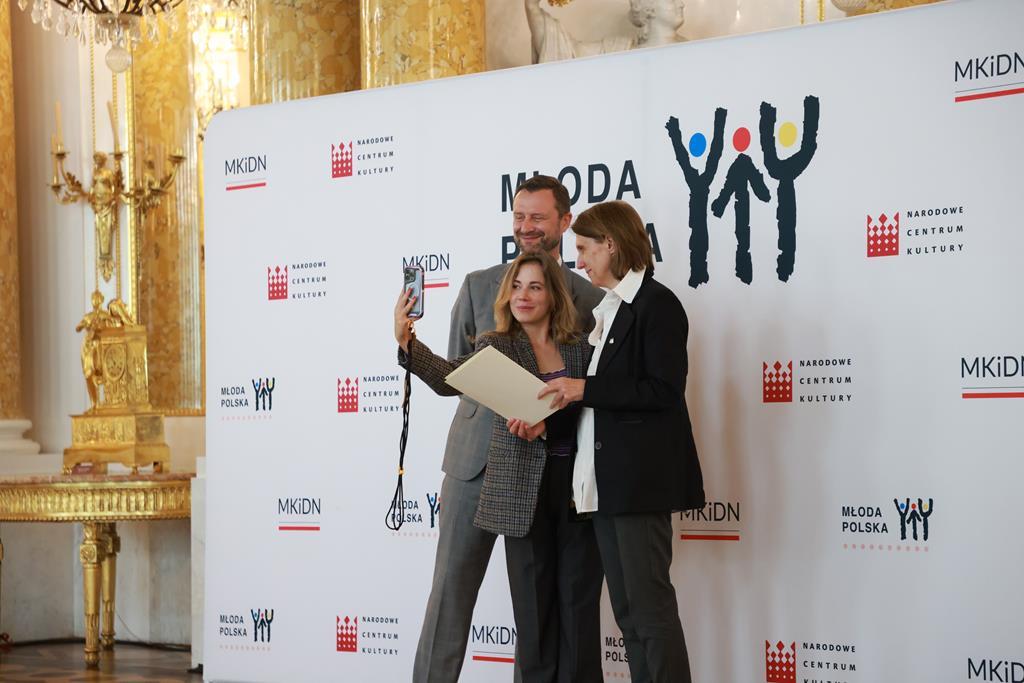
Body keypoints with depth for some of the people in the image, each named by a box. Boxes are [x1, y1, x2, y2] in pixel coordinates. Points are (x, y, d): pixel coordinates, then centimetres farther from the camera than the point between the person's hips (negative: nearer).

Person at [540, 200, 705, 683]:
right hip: (605, 481, 9)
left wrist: (585, 389, -17)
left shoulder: (657, 304, -8)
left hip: (640, 478, -9)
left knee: (650, 605, -7)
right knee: (627, 612, 10)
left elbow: (664, 390, -17)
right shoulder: (605, 310, 19)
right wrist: (557, 405, 5)